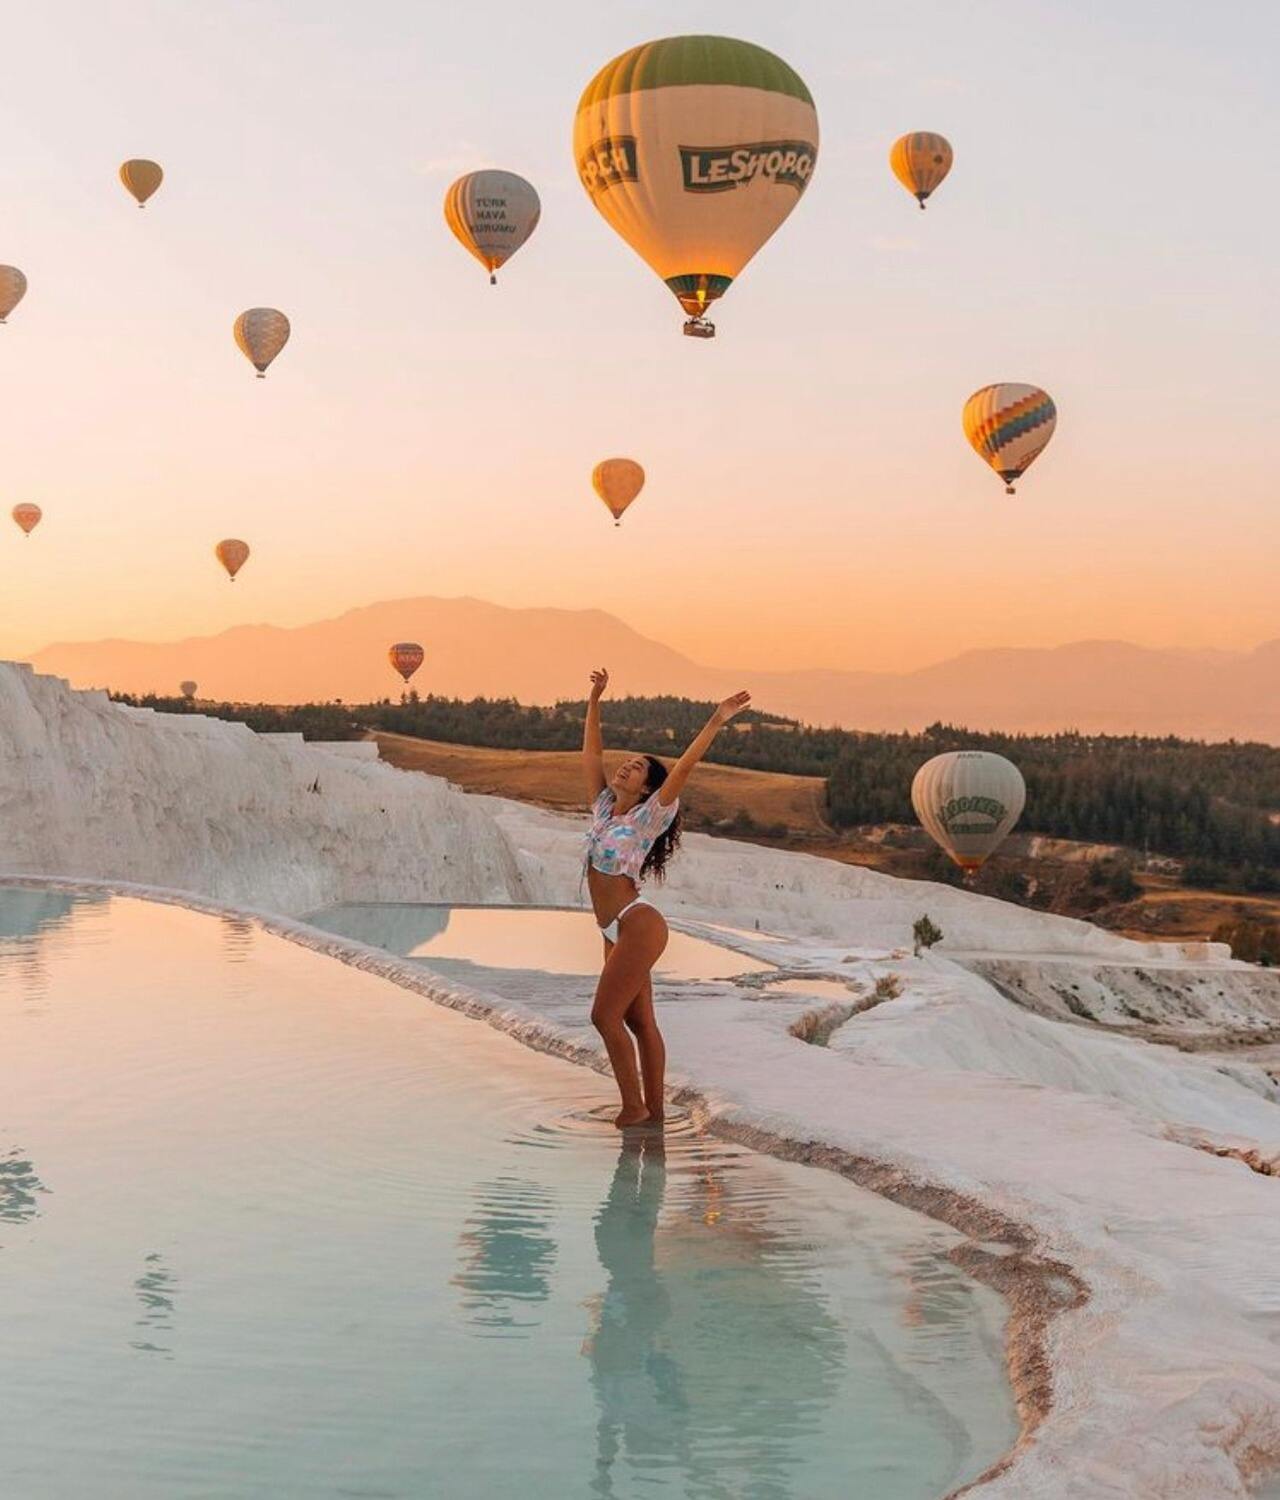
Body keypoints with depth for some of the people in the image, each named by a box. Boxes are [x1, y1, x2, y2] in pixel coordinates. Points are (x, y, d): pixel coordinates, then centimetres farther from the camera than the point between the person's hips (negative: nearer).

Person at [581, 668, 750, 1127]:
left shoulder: (647, 818, -5)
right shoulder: (603, 809, 12)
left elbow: (683, 768, -15)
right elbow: (591, 754, 18)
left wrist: (715, 723, -22)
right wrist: (594, 701, 19)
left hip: (638, 926, -8)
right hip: (618, 932, 8)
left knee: (606, 1017, -11)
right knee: (639, 1023, 8)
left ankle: (635, 1107, -3)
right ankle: (653, 1111, 12)